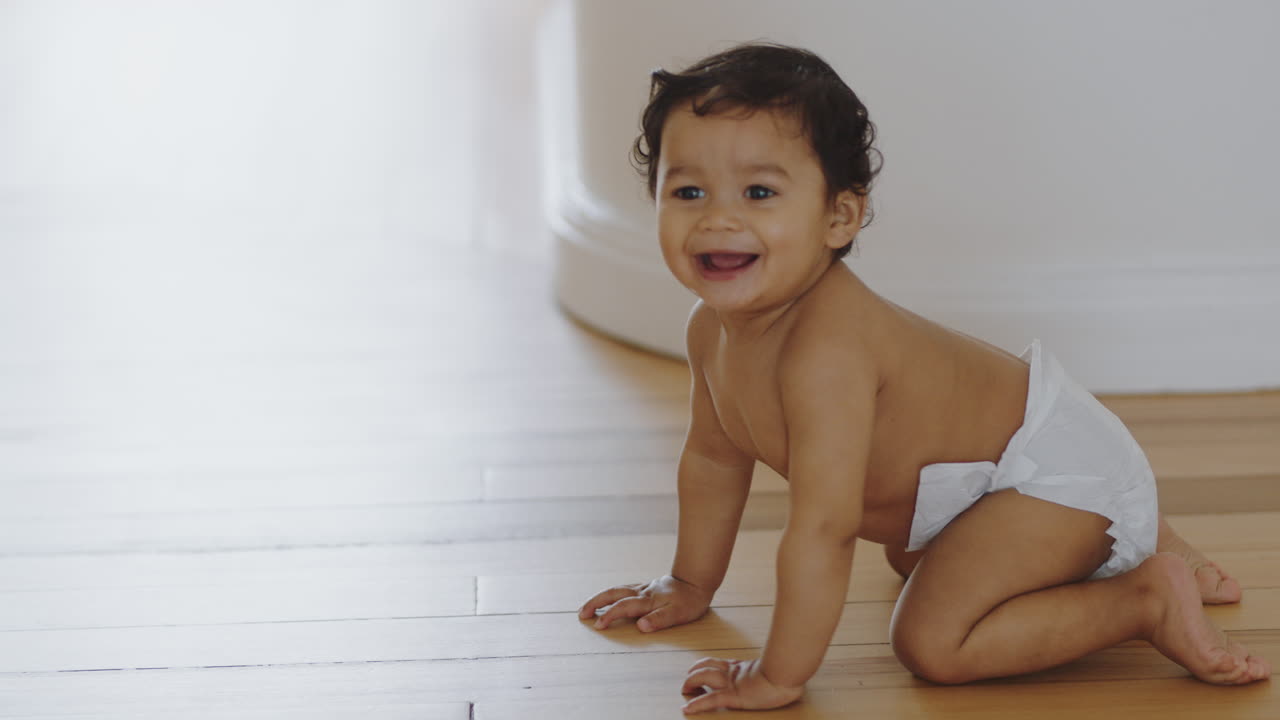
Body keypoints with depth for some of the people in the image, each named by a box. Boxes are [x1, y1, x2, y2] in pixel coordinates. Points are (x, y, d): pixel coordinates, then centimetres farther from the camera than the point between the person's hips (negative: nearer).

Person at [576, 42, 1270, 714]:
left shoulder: (827, 350, -37)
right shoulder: (712, 328, -7)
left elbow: (821, 529, -38)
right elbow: (713, 454, 12)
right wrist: (691, 583, 20)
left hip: (1055, 465, -10)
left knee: (930, 638, -25)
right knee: (909, 557, 38)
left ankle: (1147, 596, -13)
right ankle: (1135, 538, 36)